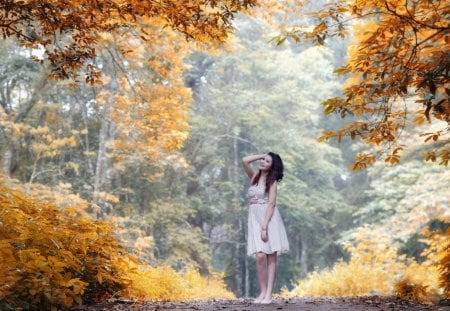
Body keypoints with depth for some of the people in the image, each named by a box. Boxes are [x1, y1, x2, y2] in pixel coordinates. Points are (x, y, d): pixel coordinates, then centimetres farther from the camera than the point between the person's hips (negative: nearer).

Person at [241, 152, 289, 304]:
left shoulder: (272, 181, -1)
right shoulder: (254, 177, 14)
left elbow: (271, 204, -10)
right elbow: (245, 160, 1)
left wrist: (265, 226, -19)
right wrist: (262, 155, 8)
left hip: (269, 219, -3)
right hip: (255, 219, 4)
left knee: (271, 257, -3)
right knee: (260, 256, -8)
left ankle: (269, 294, -4)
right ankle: (262, 292, -2)